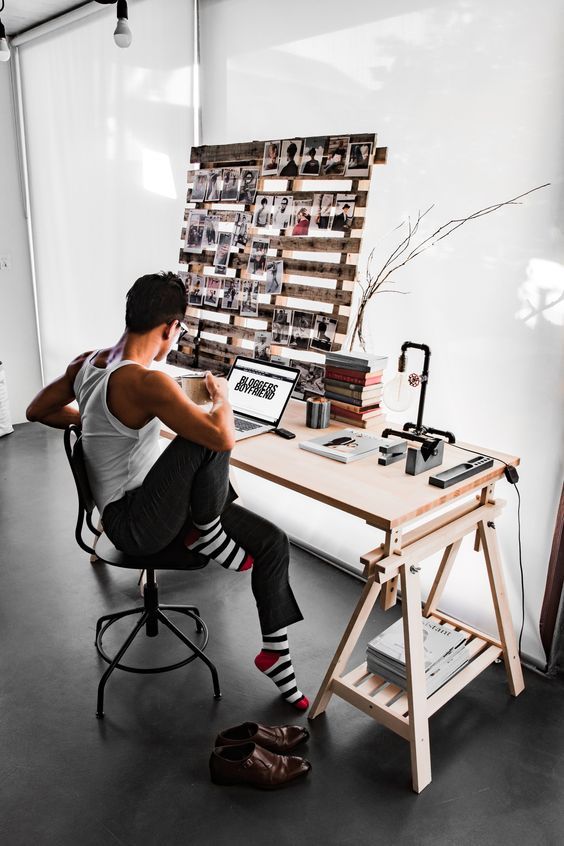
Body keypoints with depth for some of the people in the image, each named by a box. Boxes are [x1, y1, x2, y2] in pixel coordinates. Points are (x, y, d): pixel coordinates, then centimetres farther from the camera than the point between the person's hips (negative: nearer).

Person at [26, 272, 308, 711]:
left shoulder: (88, 360, 2)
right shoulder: (145, 382, -26)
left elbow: (38, 410, 17)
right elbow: (223, 437, -32)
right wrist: (221, 395, -11)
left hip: (154, 508, 9)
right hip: (135, 523, -9)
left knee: (273, 541, 2)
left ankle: (276, 653, 15)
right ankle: (209, 534, -5)